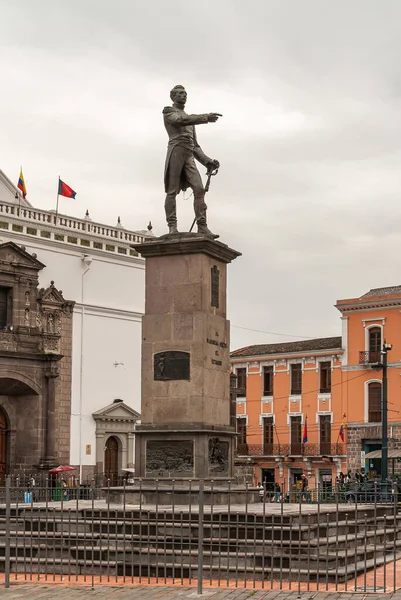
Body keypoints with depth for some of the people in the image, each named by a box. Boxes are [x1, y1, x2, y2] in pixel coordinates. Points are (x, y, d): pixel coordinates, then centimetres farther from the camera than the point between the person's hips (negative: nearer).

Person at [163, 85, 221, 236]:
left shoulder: (189, 118, 32)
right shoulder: (169, 111, 12)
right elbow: (181, 120, -11)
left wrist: (207, 160, 14)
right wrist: (206, 117, -18)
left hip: (189, 155, 6)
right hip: (176, 149, -6)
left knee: (199, 188, -10)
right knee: (172, 190, -8)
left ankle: (202, 226, -16)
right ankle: (172, 226, -11)